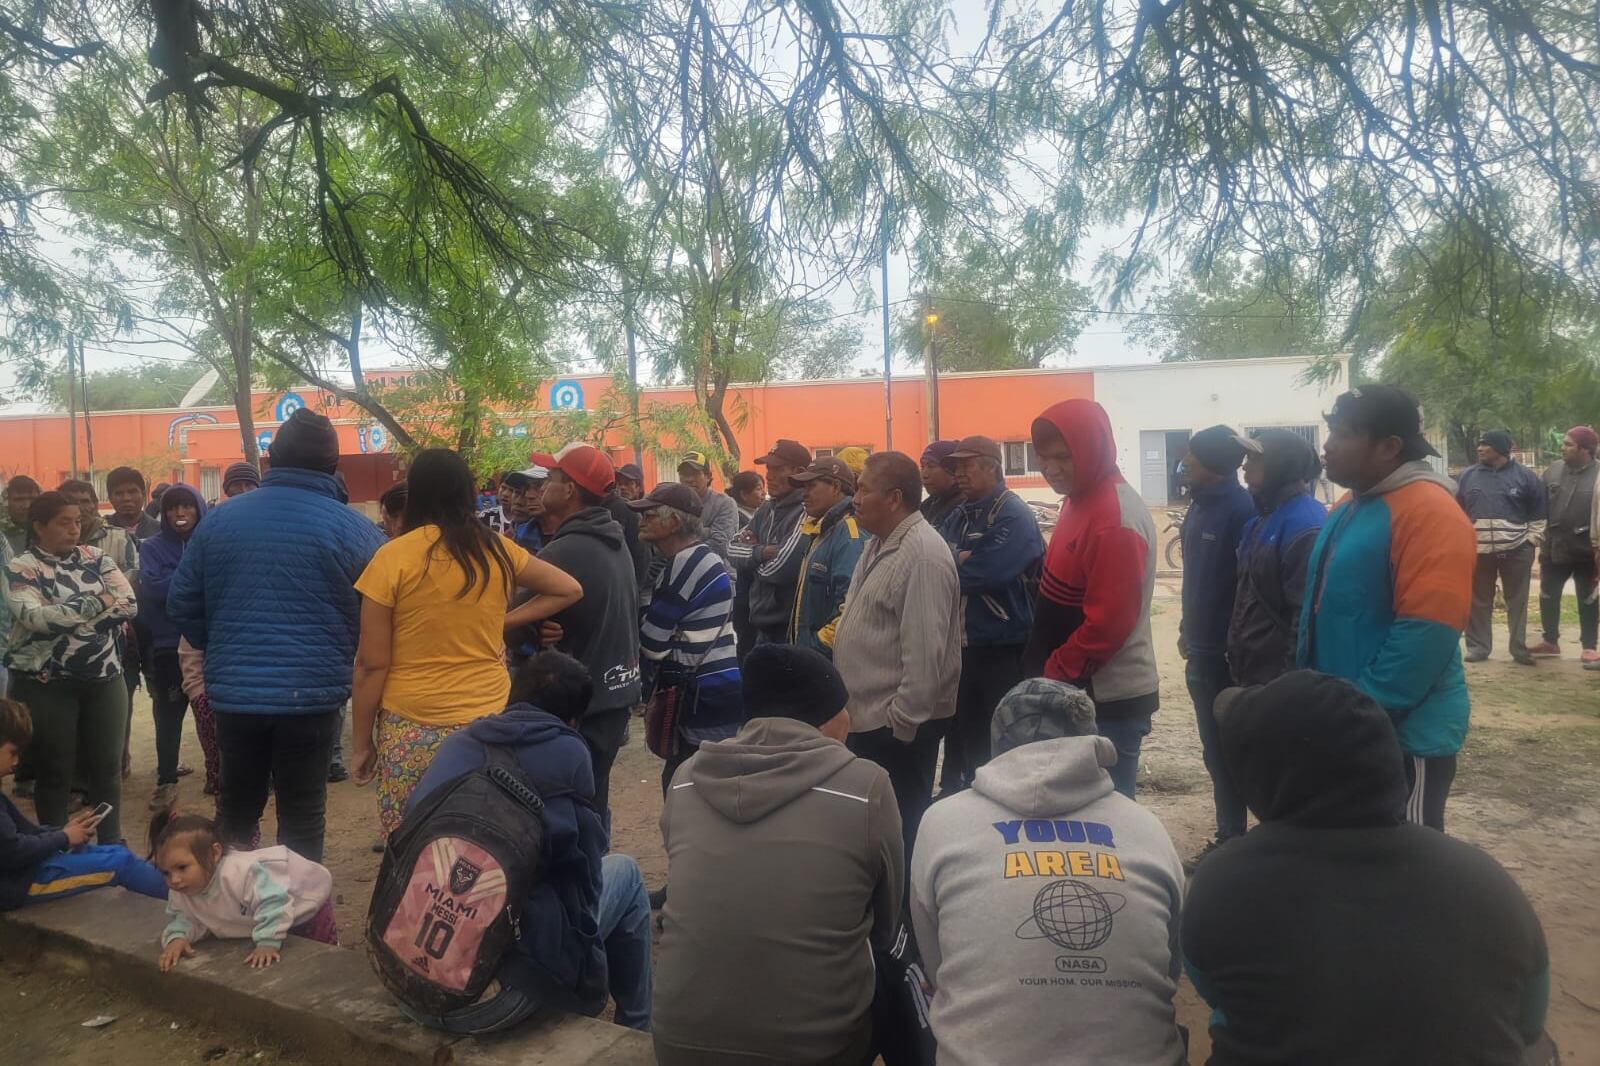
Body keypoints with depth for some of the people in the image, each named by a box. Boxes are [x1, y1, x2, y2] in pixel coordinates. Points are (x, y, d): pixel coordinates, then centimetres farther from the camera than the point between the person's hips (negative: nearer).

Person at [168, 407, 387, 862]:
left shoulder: (219, 519, 2)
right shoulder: (354, 530, -8)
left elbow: (182, 604, 7)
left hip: (234, 692, 4)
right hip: (313, 694, -3)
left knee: (237, 810, 21)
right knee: (301, 818, 9)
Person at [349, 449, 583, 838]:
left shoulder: (392, 558, -7)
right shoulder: (498, 551, 4)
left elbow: (372, 665, -5)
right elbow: (569, 590, 17)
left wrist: (361, 743, 4)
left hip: (412, 731, -3)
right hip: (489, 722, 3)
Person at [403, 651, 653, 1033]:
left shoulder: (454, 744, 10)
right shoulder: (568, 751, -3)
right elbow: (589, 851, 8)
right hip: (512, 983, -6)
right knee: (623, 871, 18)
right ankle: (637, 1032, 29)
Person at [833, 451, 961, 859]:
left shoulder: (924, 555, -20)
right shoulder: (879, 543, 12)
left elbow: (924, 651, -24)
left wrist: (902, 721, -22)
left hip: (896, 724, -10)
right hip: (866, 716, 10)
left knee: (899, 829, 3)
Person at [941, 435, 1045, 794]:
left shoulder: (1014, 517, -13)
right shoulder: (959, 516, 12)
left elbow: (988, 573, -27)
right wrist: (959, 562, -16)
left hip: (1003, 649, -8)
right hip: (962, 644, 8)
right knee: (962, 730, 18)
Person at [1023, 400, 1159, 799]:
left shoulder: (1116, 520, -22)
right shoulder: (1082, 499, 9)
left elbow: (1108, 622, -24)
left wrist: (1053, 673, -14)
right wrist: (1051, 671, 11)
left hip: (1107, 698, -9)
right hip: (1084, 690, 9)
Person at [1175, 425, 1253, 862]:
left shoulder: (1241, 510, -18)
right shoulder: (1201, 504, 9)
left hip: (1226, 651, -9)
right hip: (1201, 647, 9)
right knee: (1216, 748, 17)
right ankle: (1230, 835, 29)